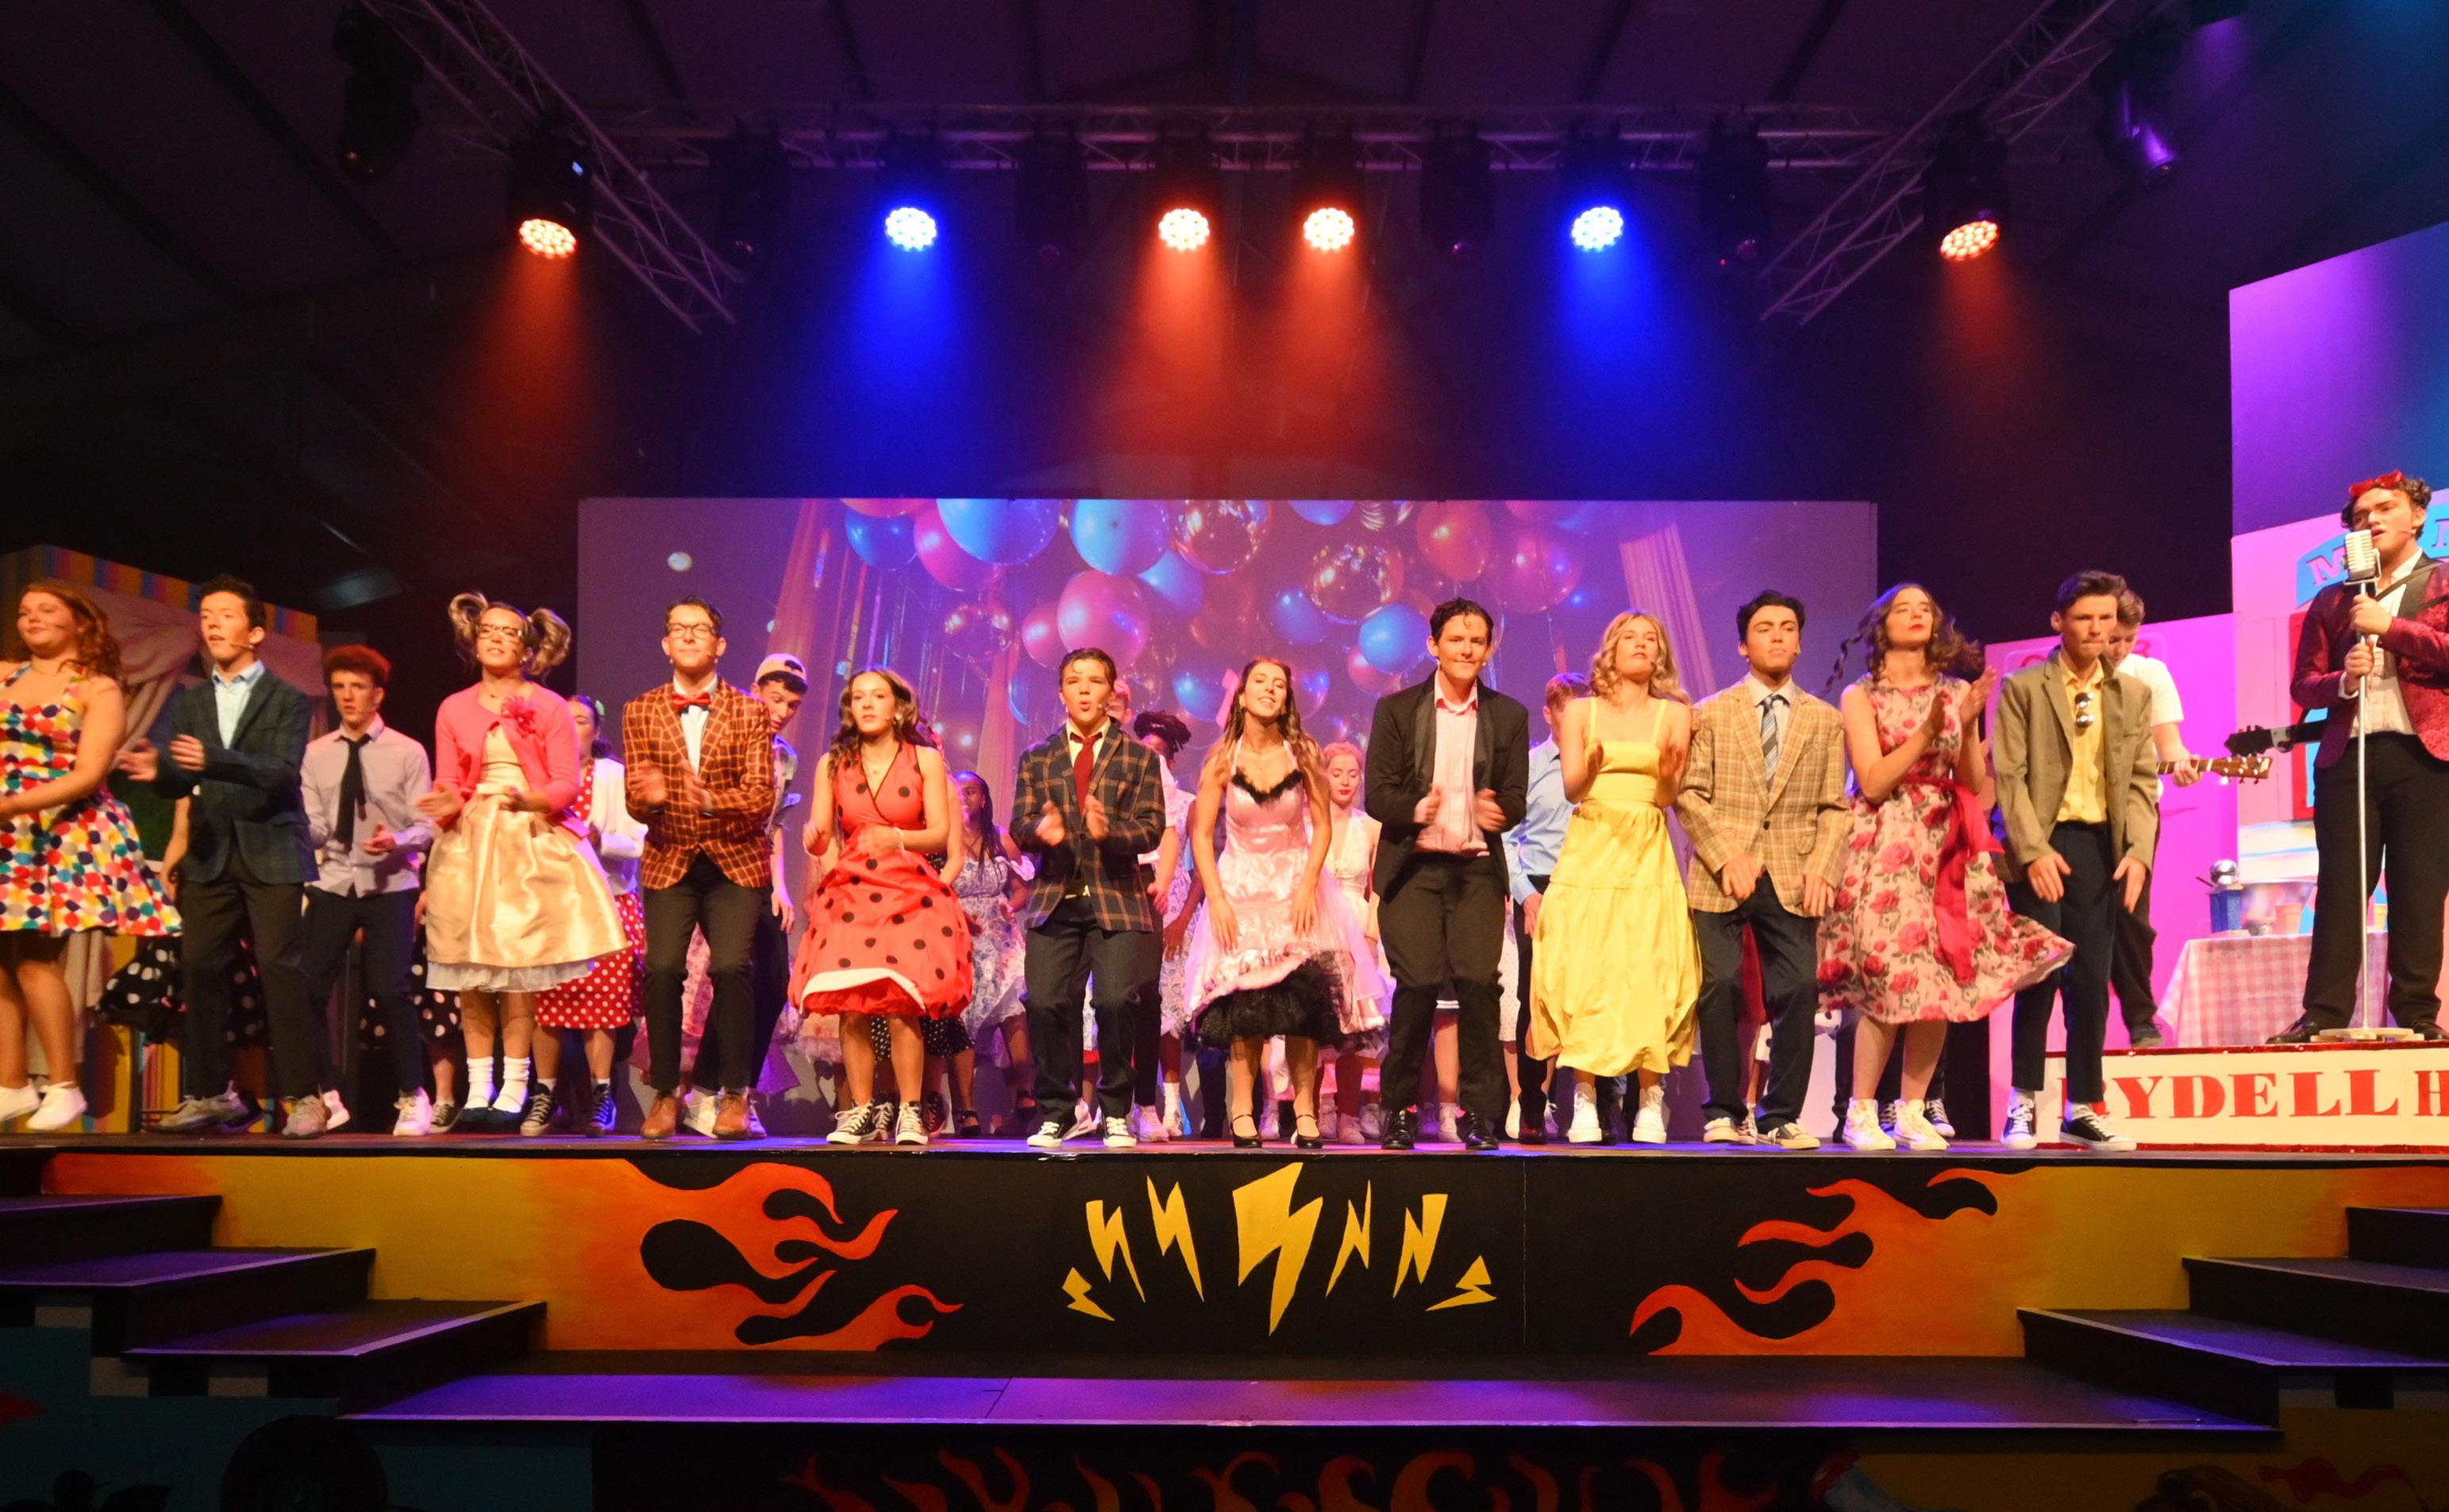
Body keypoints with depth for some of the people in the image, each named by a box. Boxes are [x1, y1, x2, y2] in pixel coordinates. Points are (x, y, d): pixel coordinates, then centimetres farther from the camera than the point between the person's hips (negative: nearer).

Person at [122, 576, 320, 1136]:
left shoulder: (288, 700, 2)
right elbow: (182, 780, 7)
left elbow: (282, 773, -12)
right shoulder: (188, 702, 16)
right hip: (210, 853, 5)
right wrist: (157, 769, -17)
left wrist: (213, 761, -28)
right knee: (199, 968, 2)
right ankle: (211, 1093, 11)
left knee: (279, 967, -11)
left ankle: (302, 1095, -8)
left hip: (270, 852, -4)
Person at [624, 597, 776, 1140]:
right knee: (662, 967, -14)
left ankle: (735, 1094, -3)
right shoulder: (639, 712, 8)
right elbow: (635, 796, 3)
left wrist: (712, 801, -26)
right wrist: (649, 798, -22)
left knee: (732, 966, -17)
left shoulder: (751, 713, 3)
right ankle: (665, 1093, 1)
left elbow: (762, 797, -6)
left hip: (736, 861, -1)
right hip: (669, 861, 1)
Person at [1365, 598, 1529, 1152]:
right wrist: (1417, 809, -21)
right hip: (1414, 867, -1)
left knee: (1478, 981, -9)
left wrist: (1499, 812, -17)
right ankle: (1400, 1110, 7)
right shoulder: (1397, 709, 5)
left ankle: (1481, 1113, 3)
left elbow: (1516, 798, 7)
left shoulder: (1509, 716, 10)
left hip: (1478, 869, 1)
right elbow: (1376, 794, -1)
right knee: (1418, 984, -8)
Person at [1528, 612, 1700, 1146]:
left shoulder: (1675, 714, 9)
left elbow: (1670, 797, 1)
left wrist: (1667, 773, -20)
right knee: (1582, 972, -7)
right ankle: (1585, 1100, -3)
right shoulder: (1580, 711, 10)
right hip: (1589, 851, 0)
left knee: (1649, 974, -8)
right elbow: (1572, 789, 1)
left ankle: (1651, 1101, -3)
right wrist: (1590, 765, -20)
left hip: (1648, 855, 0)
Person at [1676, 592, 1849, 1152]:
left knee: (1798, 991, -6)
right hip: (1720, 877, -1)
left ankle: (1781, 1116, 6)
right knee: (1720, 986, -8)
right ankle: (1726, 1111, 7)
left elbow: (1834, 807, 10)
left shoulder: (1826, 721, 14)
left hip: (1792, 880, 1)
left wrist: (1821, 869, -6)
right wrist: (1726, 858, -11)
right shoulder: (1710, 715, 9)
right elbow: (1690, 794, 2)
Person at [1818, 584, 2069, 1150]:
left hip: (1946, 848, 4)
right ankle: (1860, 1112, -1)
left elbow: (1974, 785, 7)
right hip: (1885, 847, -4)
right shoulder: (1861, 697, 2)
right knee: (1889, 981, -11)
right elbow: (1873, 782, -9)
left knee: (1943, 983, -3)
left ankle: (1913, 1111, 7)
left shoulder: (1957, 694, 12)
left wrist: (1968, 725, -7)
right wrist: (1928, 730, -16)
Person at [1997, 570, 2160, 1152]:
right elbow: (2009, 777, -5)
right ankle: (2024, 1101, 5)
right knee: (2040, 973, -7)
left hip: (2102, 845, 3)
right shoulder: (2022, 688, 1)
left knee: (2090, 979, 3)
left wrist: (2139, 850, -6)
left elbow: (2143, 780, 8)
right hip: (2042, 844, -3)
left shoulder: (2134, 695, 13)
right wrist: (2033, 850, -15)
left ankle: (2082, 1109, 11)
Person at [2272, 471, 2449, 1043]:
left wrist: (2390, 626, -8)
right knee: (2340, 889, -2)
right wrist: (2342, 680, -7)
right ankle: (2324, 1014, -3)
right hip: (2347, 757, 2)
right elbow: (2304, 685, 13)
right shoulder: (2331, 601, 18)